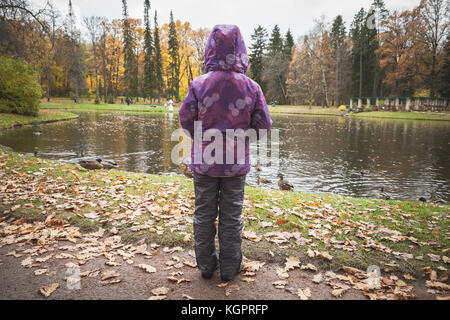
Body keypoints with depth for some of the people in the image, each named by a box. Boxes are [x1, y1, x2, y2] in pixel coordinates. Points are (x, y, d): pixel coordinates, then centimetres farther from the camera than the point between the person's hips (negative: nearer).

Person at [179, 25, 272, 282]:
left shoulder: (199, 84, -11)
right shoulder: (252, 87, -8)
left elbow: (186, 119, -4)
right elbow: (264, 125, -4)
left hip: (204, 162, 0)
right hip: (236, 164, 0)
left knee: (204, 213, 15)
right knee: (231, 215, 13)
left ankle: (206, 265, 29)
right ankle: (230, 268, 26)